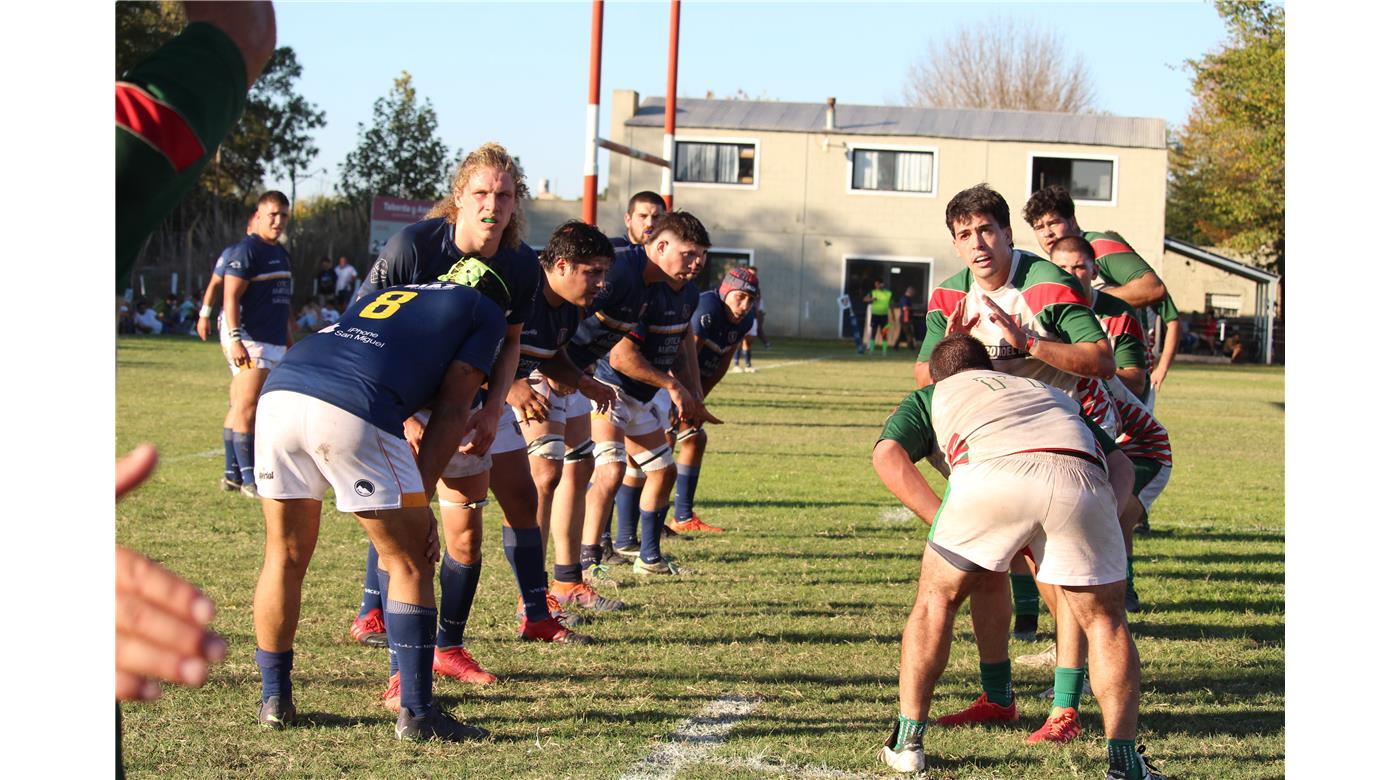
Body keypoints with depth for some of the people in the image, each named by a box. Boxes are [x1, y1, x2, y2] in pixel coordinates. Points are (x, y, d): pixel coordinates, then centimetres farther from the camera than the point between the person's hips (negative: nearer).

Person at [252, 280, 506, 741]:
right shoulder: (486, 315, 21)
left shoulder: (385, 293, 38)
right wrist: (420, 501, 8)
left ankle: (274, 699, 28)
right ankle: (416, 713, 9)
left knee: (286, 556, 21)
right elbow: (452, 409, 11)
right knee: (408, 563, 9)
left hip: (278, 392, 6)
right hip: (351, 412, -6)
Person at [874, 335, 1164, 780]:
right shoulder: (1052, 394, 44)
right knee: (1105, 621, 19)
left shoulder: (930, 396, 36)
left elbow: (888, 454, 15)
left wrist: (941, 522, 14)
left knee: (936, 598, 22)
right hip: (1080, 479, 2)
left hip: (991, 475, -2)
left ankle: (906, 742, 23)